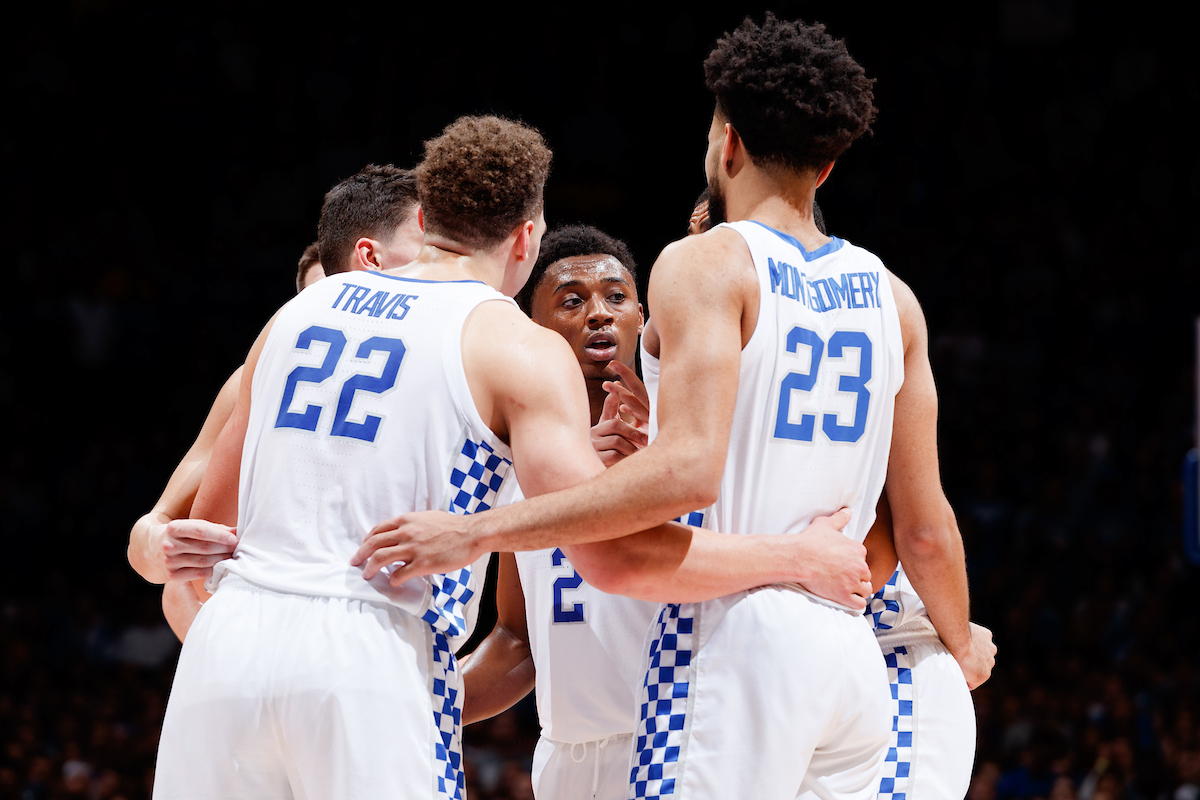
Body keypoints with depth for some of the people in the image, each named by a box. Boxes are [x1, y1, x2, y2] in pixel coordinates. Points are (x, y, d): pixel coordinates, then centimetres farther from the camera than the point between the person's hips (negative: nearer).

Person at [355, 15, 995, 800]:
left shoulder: (708, 264, -4)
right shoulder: (889, 296, 14)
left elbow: (688, 470, -19)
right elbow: (925, 529, 15)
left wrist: (476, 533, -18)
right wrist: (964, 646, 34)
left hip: (734, 628, -7)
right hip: (852, 649, 7)